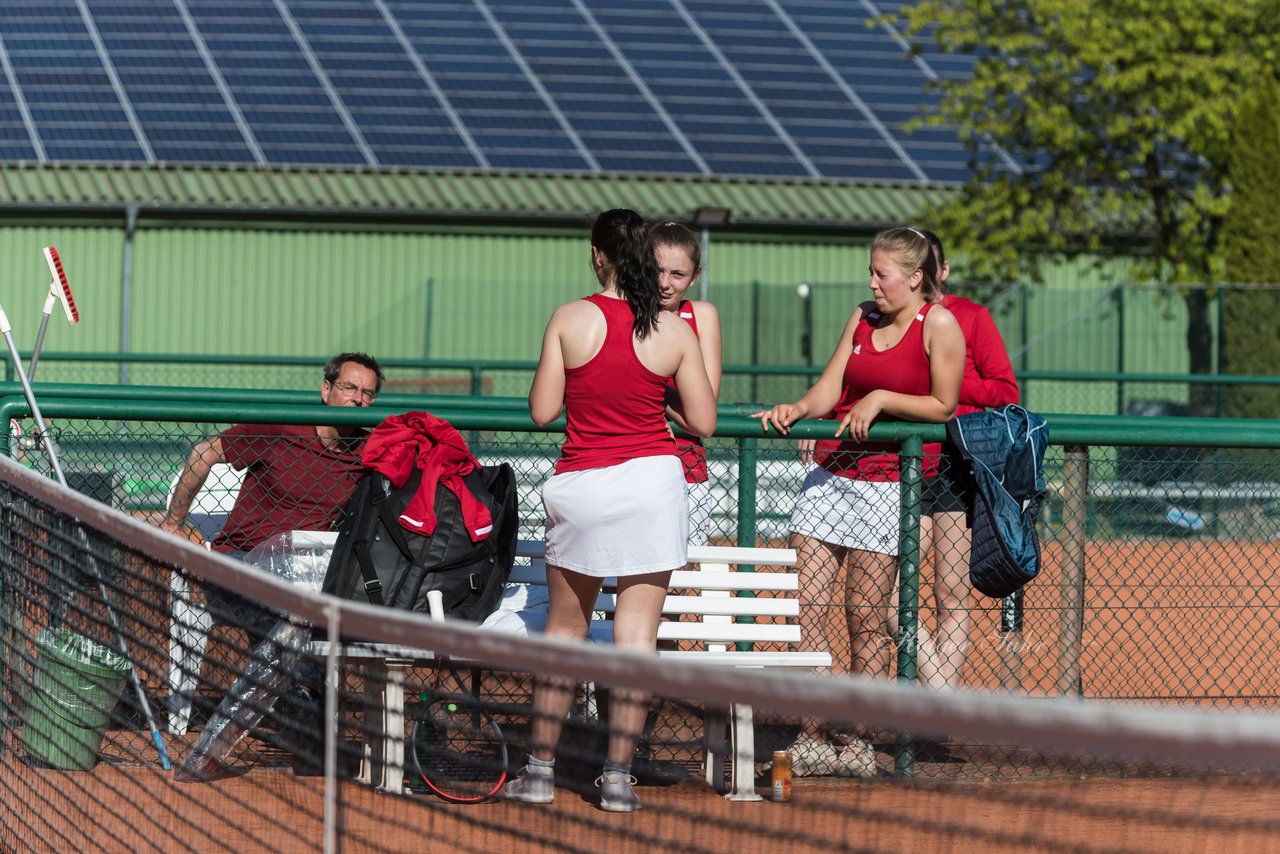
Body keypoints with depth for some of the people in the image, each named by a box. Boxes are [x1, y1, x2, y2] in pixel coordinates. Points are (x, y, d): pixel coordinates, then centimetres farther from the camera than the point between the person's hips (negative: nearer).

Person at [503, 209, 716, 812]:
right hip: (653, 479, 0)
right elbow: (703, 423, 2)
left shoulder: (570, 320, -6)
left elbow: (542, 411, -3)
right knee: (638, 631, 2)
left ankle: (540, 770, 15)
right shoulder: (675, 332, -3)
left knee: (565, 628, 13)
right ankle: (618, 777, 0)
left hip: (581, 486, 0)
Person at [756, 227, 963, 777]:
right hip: (832, 472, 6)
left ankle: (857, 745, 6)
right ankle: (813, 738, -1)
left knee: (865, 617, -3)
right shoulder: (862, 318, 14)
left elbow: (942, 405, -4)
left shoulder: (939, 324, -4)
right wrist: (798, 409, -10)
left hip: (890, 479, -6)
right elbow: (829, 390, 9)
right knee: (805, 604, -4)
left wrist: (880, 400, -12)